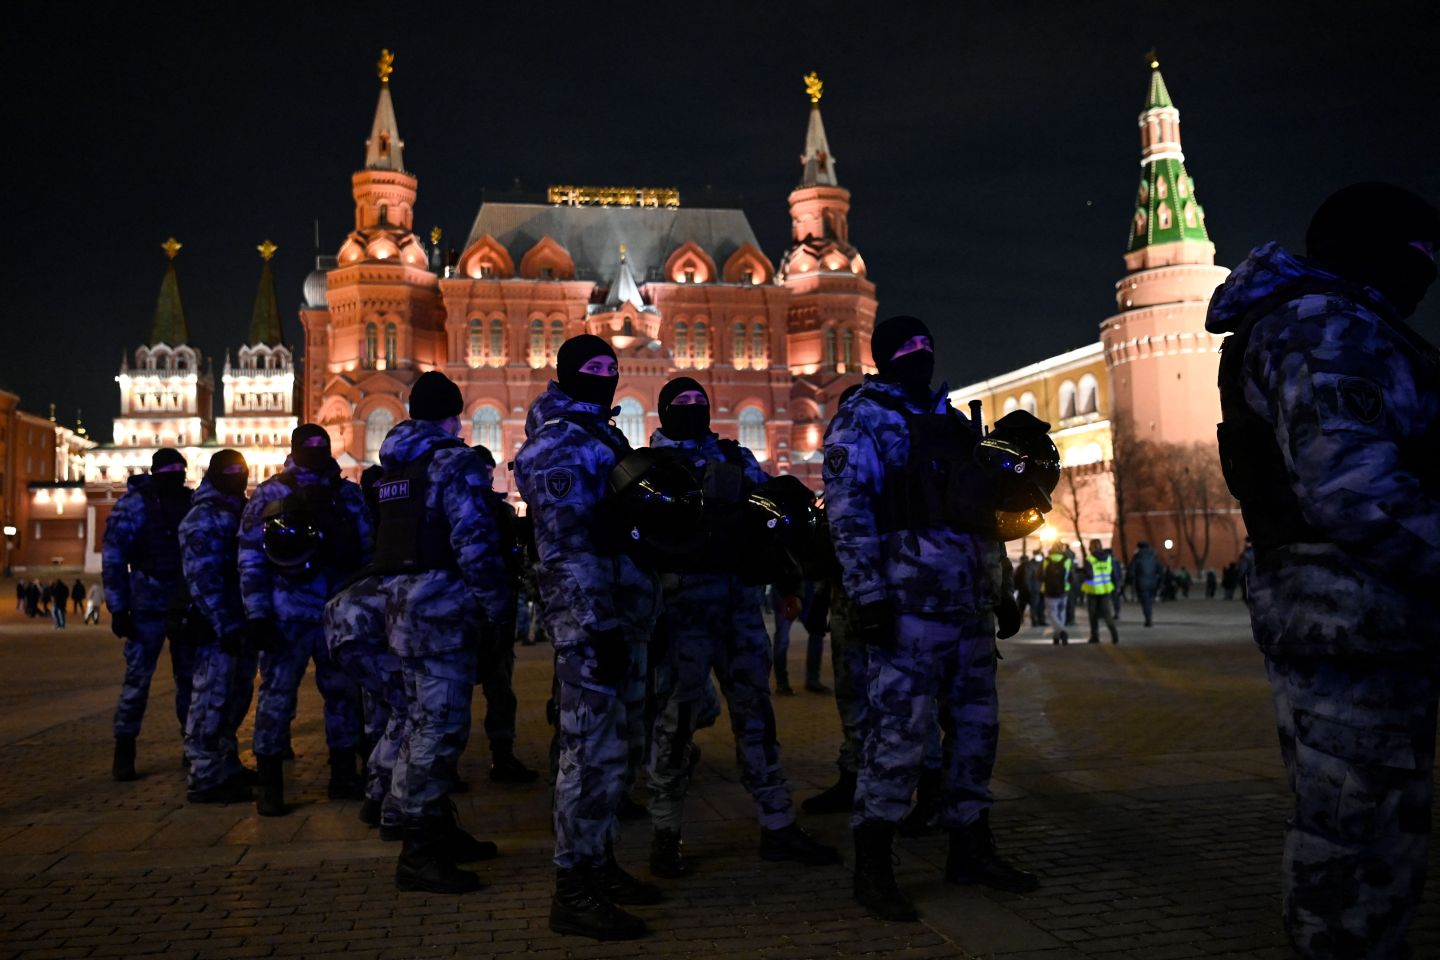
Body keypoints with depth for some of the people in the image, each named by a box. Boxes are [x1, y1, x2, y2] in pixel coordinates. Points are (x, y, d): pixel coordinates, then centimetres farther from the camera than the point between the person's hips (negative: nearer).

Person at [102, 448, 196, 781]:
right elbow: (113, 559, -5)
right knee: (137, 676, -4)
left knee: (190, 675, 7)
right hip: (148, 603, -3)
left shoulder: (193, 501, 6)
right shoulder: (134, 504, -4)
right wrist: (118, 609, -10)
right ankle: (124, 750, 6)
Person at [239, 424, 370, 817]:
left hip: (340, 611, 3)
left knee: (344, 691, 8)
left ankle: (344, 774, 20)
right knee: (277, 694, -1)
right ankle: (269, 782, 8)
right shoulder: (269, 494, 2)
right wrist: (257, 614, -10)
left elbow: (368, 551, 11)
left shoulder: (349, 494, 10)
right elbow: (252, 558, -3)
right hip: (289, 613, -3)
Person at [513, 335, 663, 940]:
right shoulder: (557, 445, -11)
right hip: (591, 620, -10)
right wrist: (599, 626, -23)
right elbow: (569, 548, -19)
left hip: (622, 618, 10)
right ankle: (573, 891, 3)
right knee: (593, 751, -6)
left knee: (619, 746, 16)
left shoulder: (600, 437, 19)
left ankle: (598, 862, 28)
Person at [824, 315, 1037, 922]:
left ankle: (970, 848, 26)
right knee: (900, 728, -9)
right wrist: (868, 594, -20)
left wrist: (1000, 589, 21)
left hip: (970, 602, 8)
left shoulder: (949, 420, 21)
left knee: (976, 724, 12)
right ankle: (872, 867, 1)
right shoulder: (862, 419, -1)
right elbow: (847, 512, -11)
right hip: (911, 601, -8)